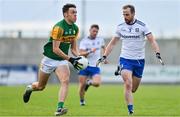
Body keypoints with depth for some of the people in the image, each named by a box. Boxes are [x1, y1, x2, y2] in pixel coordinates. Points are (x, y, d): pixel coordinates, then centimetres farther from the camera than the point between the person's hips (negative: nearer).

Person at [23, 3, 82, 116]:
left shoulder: (75, 28, 1)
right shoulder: (59, 27, -23)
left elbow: (73, 47, 12)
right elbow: (55, 49, -25)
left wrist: (78, 57, -7)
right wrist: (70, 59, -29)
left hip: (62, 60, 5)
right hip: (50, 59, -5)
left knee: (65, 81, -23)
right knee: (41, 86, 11)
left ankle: (59, 108, -27)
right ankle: (29, 88, 46)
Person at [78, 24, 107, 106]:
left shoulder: (100, 40, 7)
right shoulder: (84, 41, -3)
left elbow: (104, 47, 30)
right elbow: (81, 54, -13)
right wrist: (90, 51, -26)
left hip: (95, 66, 1)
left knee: (97, 83, -21)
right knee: (82, 86, -2)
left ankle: (89, 82, 14)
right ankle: (82, 100, 24)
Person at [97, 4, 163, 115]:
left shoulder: (142, 26, -7)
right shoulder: (120, 27, 1)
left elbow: (152, 40, -11)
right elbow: (112, 43, 10)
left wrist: (157, 53, -27)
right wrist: (104, 56, 3)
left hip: (139, 60, 0)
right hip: (125, 59, 0)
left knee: (134, 89, 9)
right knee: (128, 84, -18)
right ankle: (130, 110, -15)